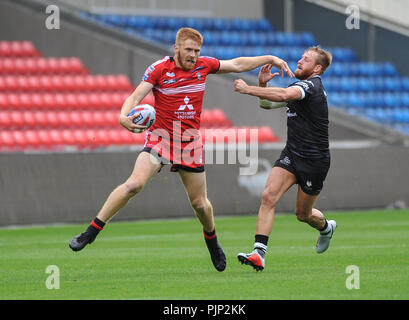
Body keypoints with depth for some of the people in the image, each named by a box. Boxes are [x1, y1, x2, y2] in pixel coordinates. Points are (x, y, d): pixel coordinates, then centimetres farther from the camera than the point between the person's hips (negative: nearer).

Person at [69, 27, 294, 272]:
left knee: (200, 203, 8)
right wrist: (124, 117, -32)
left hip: (190, 142, 3)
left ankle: (212, 240, 38)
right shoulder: (159, 70, -8)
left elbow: (238, 64, 17)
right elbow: (136, 97, -13)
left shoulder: (204, 65, 3)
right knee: (134, 184, -24)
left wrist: (270, 59, 17)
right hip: (161, 138, -3)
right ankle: (92, 231, -18)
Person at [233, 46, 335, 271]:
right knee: (269, 196, -16)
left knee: (303, 214, 10)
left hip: (315, 160, -7)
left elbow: (283, 95, -37)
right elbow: (266, 104, 21)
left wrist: (247, 89, -34)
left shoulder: (312, 85, -17)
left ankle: (326, 227, 45)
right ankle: (259, 254, -21)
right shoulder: (298, 88, 12)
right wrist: (262, 84, 1)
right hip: (291, 154, 7)